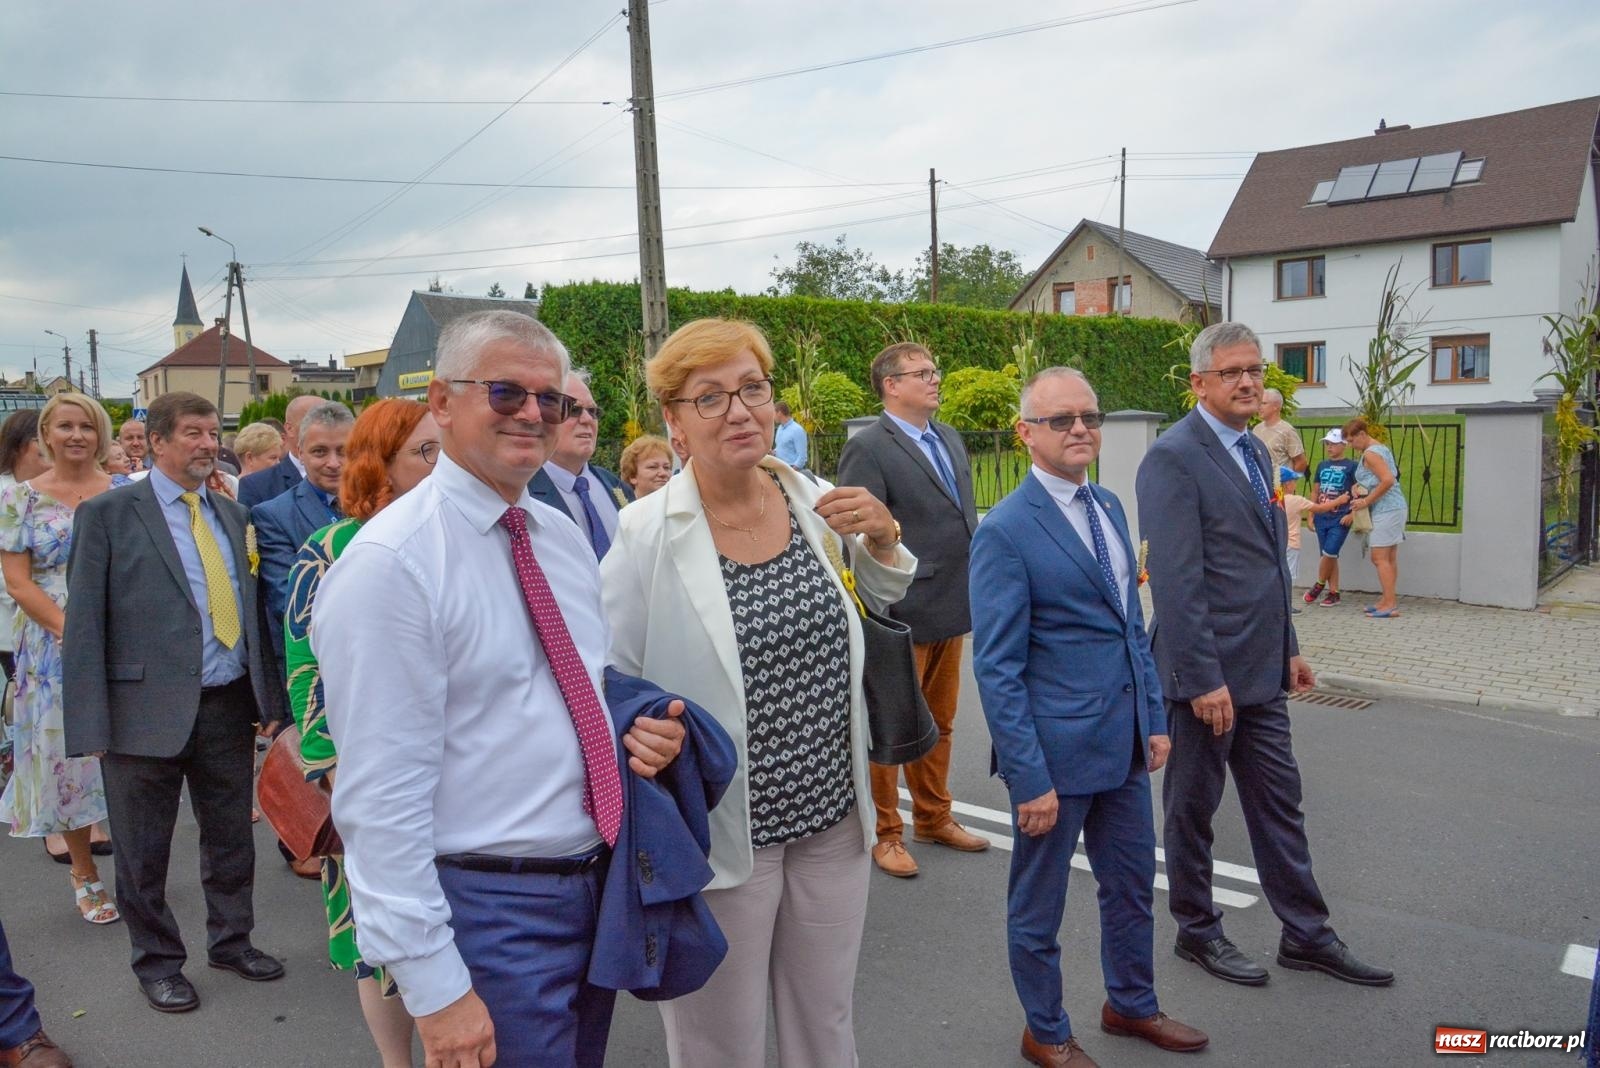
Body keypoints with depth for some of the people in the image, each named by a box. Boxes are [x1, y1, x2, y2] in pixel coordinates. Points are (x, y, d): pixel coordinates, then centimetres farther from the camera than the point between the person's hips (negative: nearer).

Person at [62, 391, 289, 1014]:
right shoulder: (108, 513, -4)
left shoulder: (231, 514, 10)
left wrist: (271, 700, 6)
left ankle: (231, 940, 36)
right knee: (144, 852, 12)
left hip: (229, 706, 4)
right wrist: (91, 724, -12)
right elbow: (84, 623, -7)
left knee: (232, 839, 16)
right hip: (147, 711, -4)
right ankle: (157, 963, 31)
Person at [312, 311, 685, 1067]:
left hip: (597, 885, 7)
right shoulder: (390, 564, -17)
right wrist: (434, 986, -19)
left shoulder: (565, 538, 6)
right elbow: (381, 796, -19)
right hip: (490, 911, -7)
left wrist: (640, 733, -3)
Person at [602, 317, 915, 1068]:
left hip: (834, 812, 4)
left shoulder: (818, 502, -3)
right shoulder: (648, 533, -15)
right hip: (718, 831, -4)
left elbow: (892, 602, 14)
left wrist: (882, 538, -5)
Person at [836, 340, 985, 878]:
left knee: (939, 724, 19)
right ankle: (885, 833, 22)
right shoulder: (867, 448, -13)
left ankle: (933, 817, 35)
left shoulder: (950, 439, 11)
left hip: (951, 609, 7)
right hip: (902, 614, -7)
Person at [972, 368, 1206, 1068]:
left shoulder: (1109, 508, 7)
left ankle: (1131, 1005, 46)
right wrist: (1029, 777, -18)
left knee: (1133, 886, 23)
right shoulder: (1006, 531, -17)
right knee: (1038, 906, 13)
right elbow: (997, 669, -18)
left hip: (1124, 743, 8)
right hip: (1055, 749, -7)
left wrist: (1155, 718, 12)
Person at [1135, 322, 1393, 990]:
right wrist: (1203, 678, -22)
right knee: (1192, 808, 10)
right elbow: (1176, 580, -21)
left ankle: (1306, 935, 30)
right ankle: (1197, 932, 27)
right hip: (1207, 673, -8)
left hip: (1260, 670, 9)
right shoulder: (1174, 458, -16)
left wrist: (1288, 647, 18)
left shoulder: (1253, 449, 12)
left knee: (1279, 803, 17)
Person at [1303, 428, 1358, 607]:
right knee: (1329, 556, 8)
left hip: (1340, 519, -5)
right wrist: (1311, 516, 12)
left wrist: (1351, 514, -14)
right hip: (1322, 518, 5)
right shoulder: (1322, 466, 12)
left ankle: (1319, 584, 10)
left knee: (1329, 553, -12)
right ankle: (1334, 593, 14)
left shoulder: (1351, 466, -3)